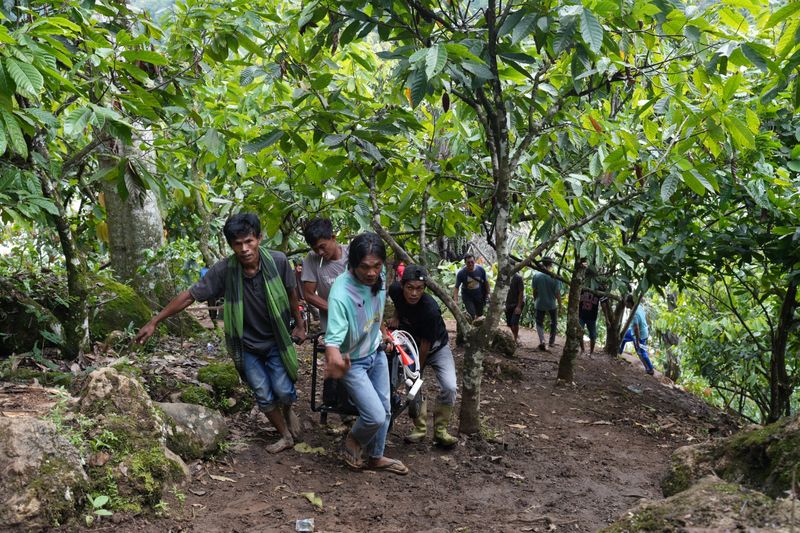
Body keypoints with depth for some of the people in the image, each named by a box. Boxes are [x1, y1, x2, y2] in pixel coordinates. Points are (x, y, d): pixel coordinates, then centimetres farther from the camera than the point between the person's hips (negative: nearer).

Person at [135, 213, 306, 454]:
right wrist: (153, 322, -16)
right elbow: (189, 296, -17)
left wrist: (299, 324, 8)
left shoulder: (278, 261, -20)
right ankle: (285, 435, 30)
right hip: (246, 345, 0)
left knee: (283, 391, -2)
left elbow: (290, 293, -1)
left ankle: (288, 411, 35)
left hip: (275, 341, 0)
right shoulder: (224, 270, -22)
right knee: (263, 395, 5)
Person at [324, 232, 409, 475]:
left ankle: (376, 457, 37)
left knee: (385, 410, 14)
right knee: (375, 416, -12)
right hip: (352, 362, -6)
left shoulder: (380, 275, -15)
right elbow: (333, 340, -40)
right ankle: (352, 441, 21)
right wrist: (334, 358, -61)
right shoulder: (341, 295, -36)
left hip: (376, 352, 6)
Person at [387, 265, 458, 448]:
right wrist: (396, 317, -5)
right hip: (412, 345, 5)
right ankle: (420, 429, 15)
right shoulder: (395, 290, -21)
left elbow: (426, 344, -25)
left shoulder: (430, 310, -36)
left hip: (437, 348, -4)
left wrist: (418, 369, -16)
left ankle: (440, 430, -3)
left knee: (449, 387, -18)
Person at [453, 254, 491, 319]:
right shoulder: (461, 273, -20)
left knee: (479, 315, 13)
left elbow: (486, 282, 1)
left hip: (479, 296, 3)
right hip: (467, 297, -3)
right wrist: (455, 300, -26)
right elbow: (456, 287, -17)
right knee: (472, 316, -11)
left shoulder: (481, 270, -14)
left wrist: (487, 294, 5)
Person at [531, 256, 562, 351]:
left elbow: (534, 291, -3)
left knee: (539, 323, 12)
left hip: (540, 304, 0)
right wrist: (560, 304, -1)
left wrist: (535, 301, 13)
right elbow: (557, 293, -13)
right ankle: (551, 342, 29)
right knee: (553, 322, 22)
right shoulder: (554, 277, -16)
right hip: (552, 304, 0)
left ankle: (542, 341, -11)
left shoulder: (536, 276, -11)